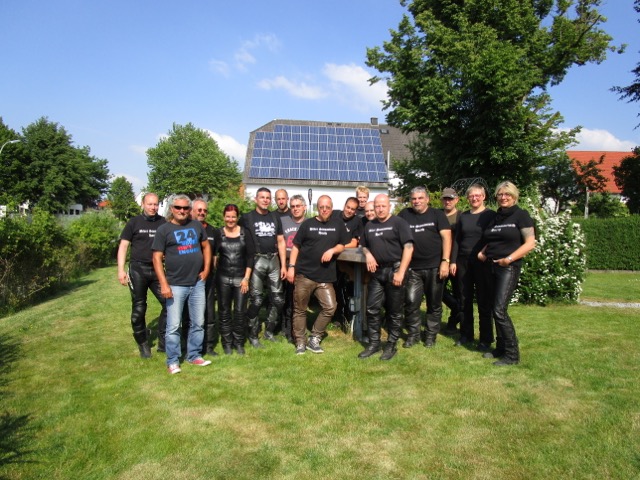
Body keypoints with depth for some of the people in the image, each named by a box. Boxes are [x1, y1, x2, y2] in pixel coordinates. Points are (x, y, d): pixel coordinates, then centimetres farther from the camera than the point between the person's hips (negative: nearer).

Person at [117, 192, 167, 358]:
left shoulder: (164, 223, 5)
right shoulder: (134, 222, 1)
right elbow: (123, 246, 1)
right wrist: (121, 269, -8)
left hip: (157, 270, 2)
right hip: (138, 270, -2)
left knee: (168, 303, -4)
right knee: (138, 309, 7)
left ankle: (163, 342, 10)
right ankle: (143, 344, 22)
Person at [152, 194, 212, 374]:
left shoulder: (196, 225, 7)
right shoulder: (164, 229, -3)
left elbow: (206, 246, 17)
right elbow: (157, 258, -6)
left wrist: (206, 269, 6)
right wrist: (164, 284, -13)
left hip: (197, 283, 4)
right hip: (175, 285, -4)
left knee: (198, 323, 11)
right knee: (173, 326, 1)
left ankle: (194, 355, 25)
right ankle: (173, 361, 15)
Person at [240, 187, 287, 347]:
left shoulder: (275, 217, 14)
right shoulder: (247, 218, 2)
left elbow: (281, 242, 13)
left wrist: (283, 265, 7)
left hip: (274, 260, 4)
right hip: (256, 261, -4)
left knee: (278, 299, 6)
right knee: (256, 300, -3)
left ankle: (269, 331, 24)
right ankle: (253, 336, 11)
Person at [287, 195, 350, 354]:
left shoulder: (338, 223, 7)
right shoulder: (308, 223, 4)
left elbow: (343, 245, 11)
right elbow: (296, 246, 4)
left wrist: (332, 250, -10)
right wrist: (291, 267, -3)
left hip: (325, 277, 1)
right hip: (304, 274, -1)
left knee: (330, 307, -6)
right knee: (300, 309, 5)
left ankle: (314, 339, 11)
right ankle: (300, 343, 19)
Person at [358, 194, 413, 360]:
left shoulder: (399, 223, -4)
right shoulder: (369, 226, 13)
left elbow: (408, 247, -11)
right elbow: (363, 245, 25)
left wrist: (401, 272, -18)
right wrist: (368, 254, 0)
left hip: (395, 270, -5)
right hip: (376, 272, 5)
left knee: (394, 311, 4)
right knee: (372, 309, 5)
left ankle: (391, 345, 17)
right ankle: (373, 343, 18)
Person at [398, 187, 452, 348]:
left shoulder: (437, 214, 4)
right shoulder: (404, 214, 9)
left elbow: (446, 237, -3)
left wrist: (445, 261, -12)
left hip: (435, 266, -1)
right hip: (413, 268, 1)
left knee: (434, 303, 8)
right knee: (411, 302, 0)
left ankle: (431, 335, 22)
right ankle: (413, 334, 16)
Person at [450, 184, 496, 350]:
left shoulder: (491, 215, 0)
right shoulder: (463, 216, 11)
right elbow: (456, 240, 11)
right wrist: (453, 261, 4)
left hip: (483, 262, -4)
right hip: (463, 262, 4)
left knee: (484, 301, 1)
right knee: (464, 300, 9)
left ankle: (486, 339, 11)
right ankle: (466, 335, 21)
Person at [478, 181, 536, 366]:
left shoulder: (521, 215, -3)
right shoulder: (496, 217, 15)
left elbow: (530, 243, -10)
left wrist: (509, 258, -18)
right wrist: (483, 252, 3)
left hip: (509, 268, -7)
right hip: (492, 267, 7)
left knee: (499, 310, -13)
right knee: (495, 309, 9)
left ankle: (512, 354, -2)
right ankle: (501, 348, 21)